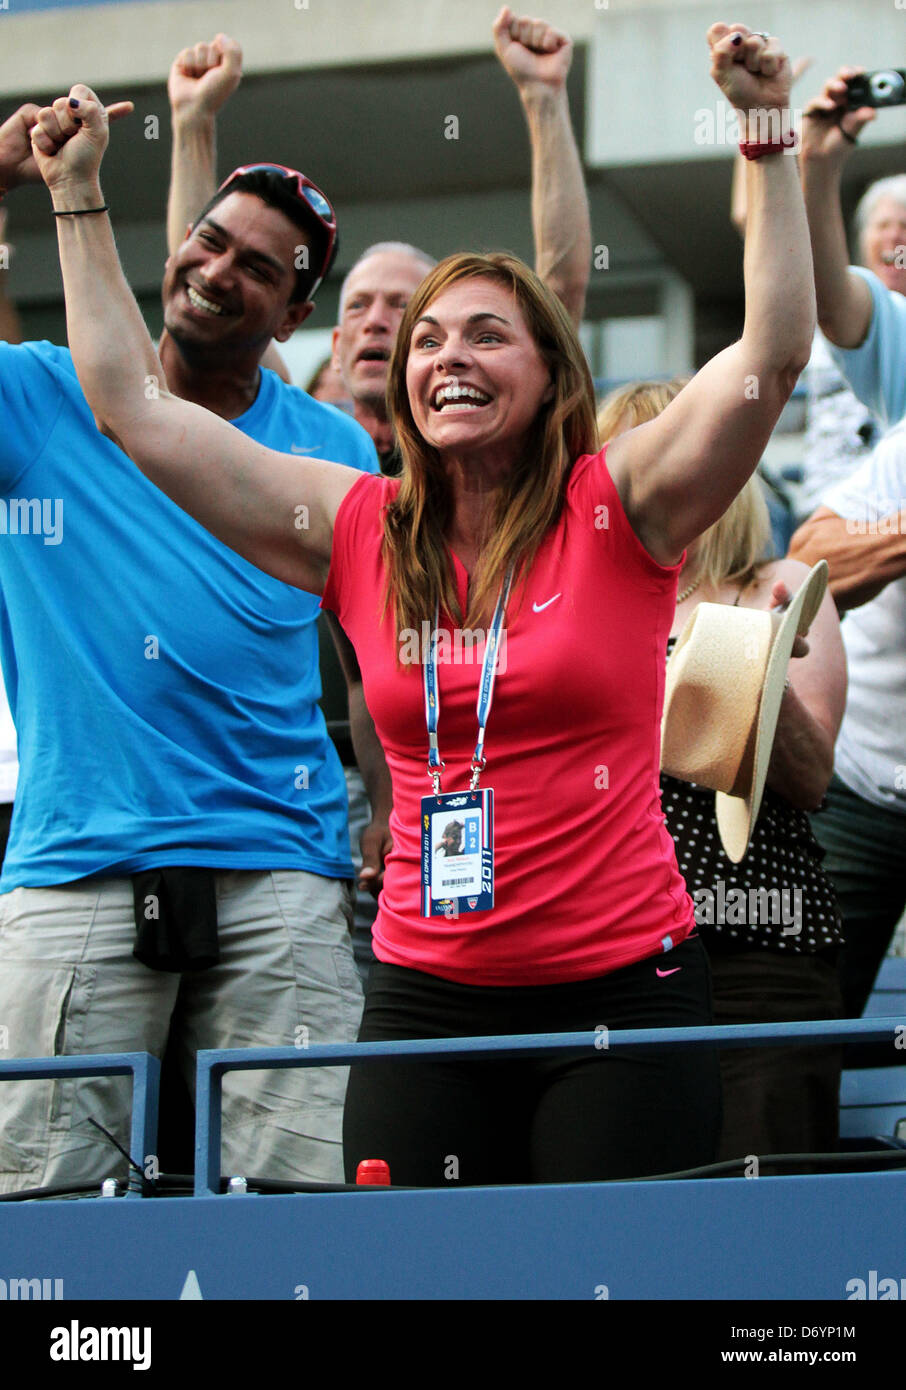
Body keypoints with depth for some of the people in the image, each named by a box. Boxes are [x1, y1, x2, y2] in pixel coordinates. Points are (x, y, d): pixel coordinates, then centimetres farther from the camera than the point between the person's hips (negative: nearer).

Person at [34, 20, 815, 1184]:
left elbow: (774, 350, -11)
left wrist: (765, 136, -15)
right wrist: (79, 199, 11)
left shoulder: (617, 510, -1)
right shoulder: (357, 531, 7)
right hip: (426, 1001, 3)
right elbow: (132, 407, 9)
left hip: (622, 993, -3)